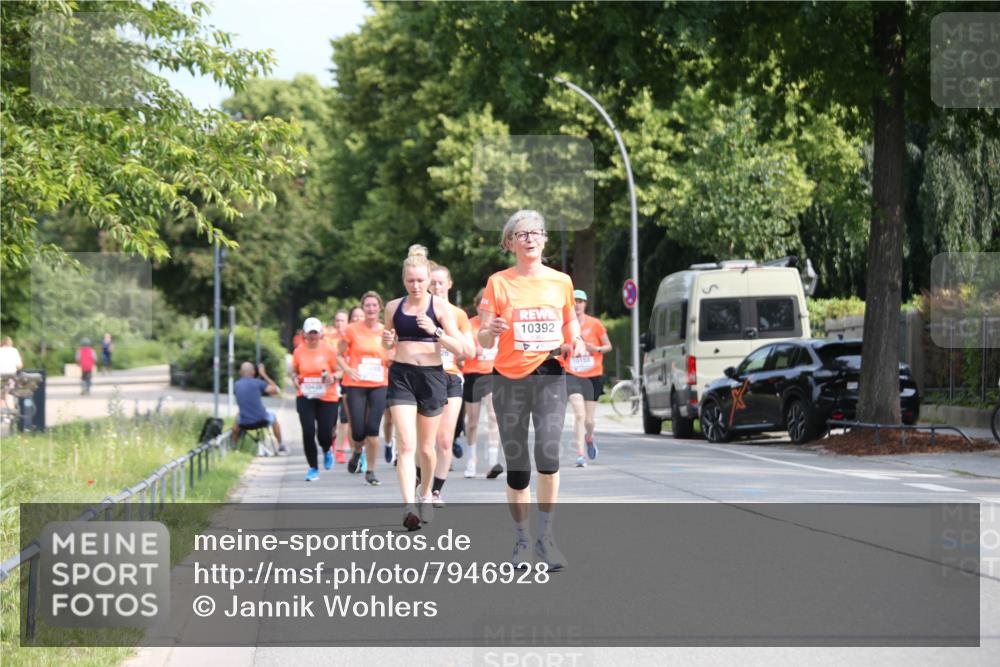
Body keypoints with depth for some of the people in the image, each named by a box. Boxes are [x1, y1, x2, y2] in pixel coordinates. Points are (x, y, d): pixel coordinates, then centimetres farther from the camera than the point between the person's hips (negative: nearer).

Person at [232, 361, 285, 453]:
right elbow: (275, 390, -1)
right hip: (261, 421, -2)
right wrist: (264, 375, 6)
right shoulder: (257, 382, -8)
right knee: (272, 416, 32)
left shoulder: (236, 385, 2)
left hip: (244, 424, 2)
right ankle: (281, 445, 42)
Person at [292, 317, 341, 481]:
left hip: (327, 398, -1)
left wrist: (333, 377, -19)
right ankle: (313, 468, 7)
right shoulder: (299, 351, 2)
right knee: (308, 432, -9)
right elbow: (294, 371, 16)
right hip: (305, 398, 1)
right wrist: (295, 379, -6)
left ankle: (327, 451, 36)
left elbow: (339, 371, 2)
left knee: (325, 434, -3)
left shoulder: (328, 350, -3)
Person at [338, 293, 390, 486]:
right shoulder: (352, 330, 1)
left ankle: (370, 471, 3)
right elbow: (339, 355, 8)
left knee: (373, 428, -11)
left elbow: (391, 361, 13)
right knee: (358, 431, -5)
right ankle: (357, 452, 31)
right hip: (356, 385, -1)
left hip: (379, 385, 1)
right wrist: (347, 369, -11)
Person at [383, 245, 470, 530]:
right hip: (401, 376, 1)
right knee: (406, 445, -13)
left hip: (432, 376, -1)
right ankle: (409, 507, -22)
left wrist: (435, 331, -19)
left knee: (426, 446, 11)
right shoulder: (393, 307, 6)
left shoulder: (440, 306, -1)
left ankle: (426, 493, 38)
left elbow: (460, 348, -5)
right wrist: (387, 341, -3)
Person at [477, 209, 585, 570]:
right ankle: (521, 541, 19)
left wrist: (575, 342, 1)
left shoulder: (561, 281, 7)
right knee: (516, 467, 3)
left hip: (550, 376, 0)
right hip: (509, 378, 0)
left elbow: (570, 321, 23)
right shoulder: (498, 283, 1)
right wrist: (491, 331, -24)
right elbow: (482, 340, -1)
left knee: (548, 452, -20)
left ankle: (546, 537, -8)